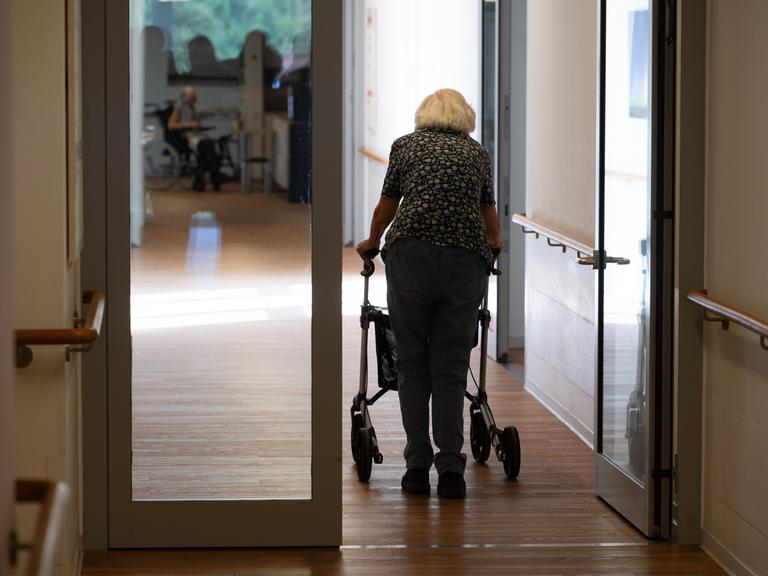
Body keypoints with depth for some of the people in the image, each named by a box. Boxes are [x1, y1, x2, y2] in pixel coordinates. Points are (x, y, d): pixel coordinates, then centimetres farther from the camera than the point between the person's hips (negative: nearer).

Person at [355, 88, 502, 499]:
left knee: (412, 362, 9)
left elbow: (387, 206, 23)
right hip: (466, 260, 1)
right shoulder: (477, 153, 19)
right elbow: (489, 214, 32)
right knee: (451, 369, 6)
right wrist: (493, 246, 54)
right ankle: (450, 470, 0)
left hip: (411, 254, -1)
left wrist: (371, 243, 43)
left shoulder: (406, 145, 15)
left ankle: (418, 466, 7)